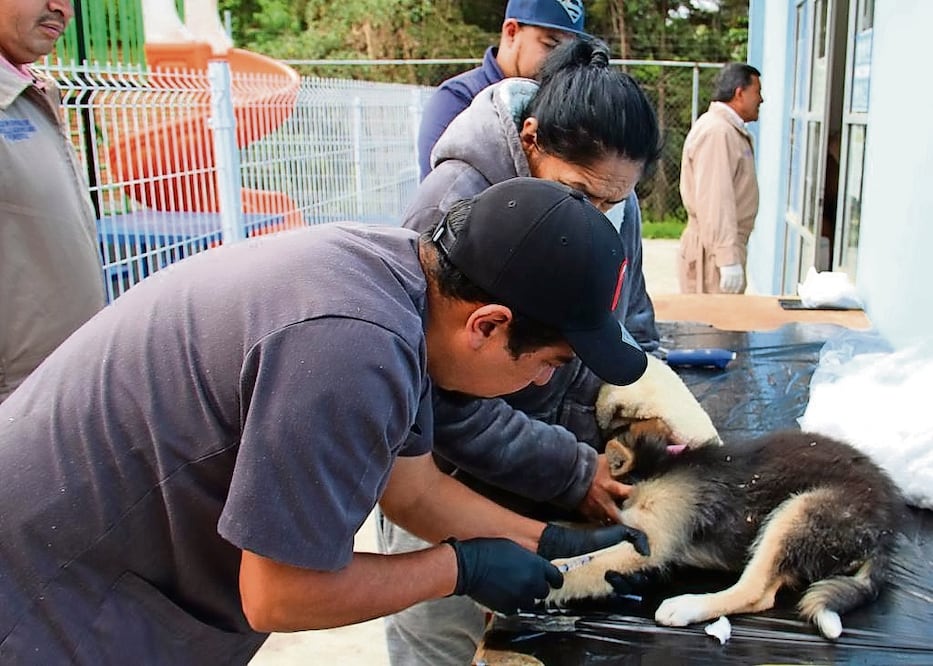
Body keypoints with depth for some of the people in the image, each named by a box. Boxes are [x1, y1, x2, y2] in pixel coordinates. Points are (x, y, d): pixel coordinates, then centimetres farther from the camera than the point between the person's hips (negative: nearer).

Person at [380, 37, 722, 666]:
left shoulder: (616, 204, -4)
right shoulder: (455, 206, -24)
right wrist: (573, 472, -20)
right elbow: (446, 398, -24)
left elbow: (633, 334, 8)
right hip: (454, 490, -5)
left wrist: (656, 395, -13)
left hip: (568, 496, 5)